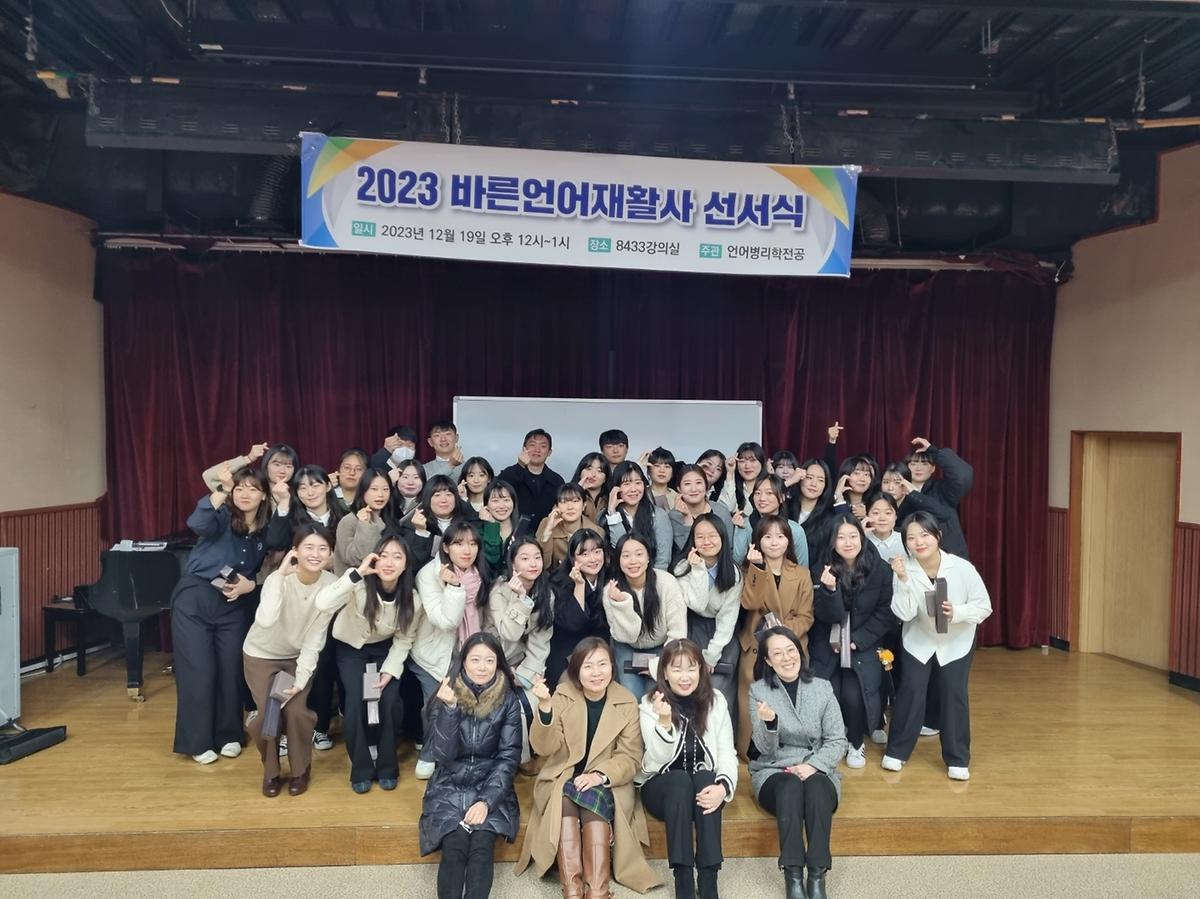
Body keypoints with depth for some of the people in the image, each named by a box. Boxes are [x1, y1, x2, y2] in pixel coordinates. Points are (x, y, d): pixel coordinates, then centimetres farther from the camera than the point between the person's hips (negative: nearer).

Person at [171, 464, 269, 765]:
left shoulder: (265, 532, 5)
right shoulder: (222, 517, -9)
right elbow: (197, 524, -33)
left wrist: (249, 584, -8)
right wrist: (222, 489, -39)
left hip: (232, 606, 4)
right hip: (194, 599, -4)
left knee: (231, 668, 7)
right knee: (199, 669, -1)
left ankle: (228, 735, 24)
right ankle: (198, 741, 14)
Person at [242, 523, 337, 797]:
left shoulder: (332, 585, -21)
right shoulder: (278, 578, -28)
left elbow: (316, 637, -16)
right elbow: (265, 621, -47)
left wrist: (301, 678, -21)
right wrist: (281, 575, -46)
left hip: (298, 656, 1)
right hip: (261, 655, -1)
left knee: (297, 711, -14)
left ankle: (300, 770, 14)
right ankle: (270, 771, 18)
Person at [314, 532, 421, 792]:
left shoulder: (412, 600, -22)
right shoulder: (360, 584, -31)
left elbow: (404, 641, -8)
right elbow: (322, 604, -48)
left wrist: (389, 671, -18)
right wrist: (357, 573, -52)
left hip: (384, 648, 2)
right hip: (350, 647, -2)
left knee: (390, 701, -14)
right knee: (356, 701, -18)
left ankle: (387, 765, 9)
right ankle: (361, 769, 4)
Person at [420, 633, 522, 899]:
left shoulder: (507, 700, -3)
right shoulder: (446, 696, -4)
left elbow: (509, 757, -4)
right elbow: (443, 754, -11)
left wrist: (487, 801, -16)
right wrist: (449, 708, -24)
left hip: (491, 787, 0)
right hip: (450, 787, 0)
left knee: (482, 847, -25)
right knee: (455, 848, -25)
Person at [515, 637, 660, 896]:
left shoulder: (627, 702, -3)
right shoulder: (562, 695, -4)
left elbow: (630, 757, -5)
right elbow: (544, 748, -11)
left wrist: (601, 776, -24)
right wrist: (545, 707, -28)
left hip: (608, 784, 0)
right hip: (561, 779, 1)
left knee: (595, 799, -31)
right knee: (565, 798, -30)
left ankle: (597, 890, -34)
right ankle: (571, 887, -33)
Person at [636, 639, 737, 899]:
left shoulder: (716, 701, -2)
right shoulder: (650, 703, -7)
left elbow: (727, 752, -7)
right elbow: (659, 758, -16)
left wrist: (723, 786, -27)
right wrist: (664, 721, -34)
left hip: (704, 783, 1)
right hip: (661, 784, -1)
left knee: (705, 778, -32)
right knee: (681, 780, -33)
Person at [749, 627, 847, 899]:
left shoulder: (822, 688, 1)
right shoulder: (758, 690, -3)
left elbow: (837, 742, 1)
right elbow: (766, 749, -7)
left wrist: (812, 765, -17)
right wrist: (769, 723, -30)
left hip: (817, 770, 1)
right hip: (773, 772, -1)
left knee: (815, 786, -33)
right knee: (791, 785, -34)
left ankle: (817, 876, -33)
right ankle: (792, 876, -32)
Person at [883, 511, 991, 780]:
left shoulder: (962, 567, -24)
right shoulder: (905, 569, -20)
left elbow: (984, 607, -15)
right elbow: (905, 614, -26)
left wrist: (957, 612, -33)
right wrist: (903, 580, -38)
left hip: (957, 641, 0)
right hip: (919, 640, 1)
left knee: (954, 692, -8)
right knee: (911, 688, -8)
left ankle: (957, 759, 11)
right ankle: (897, 751, 10)